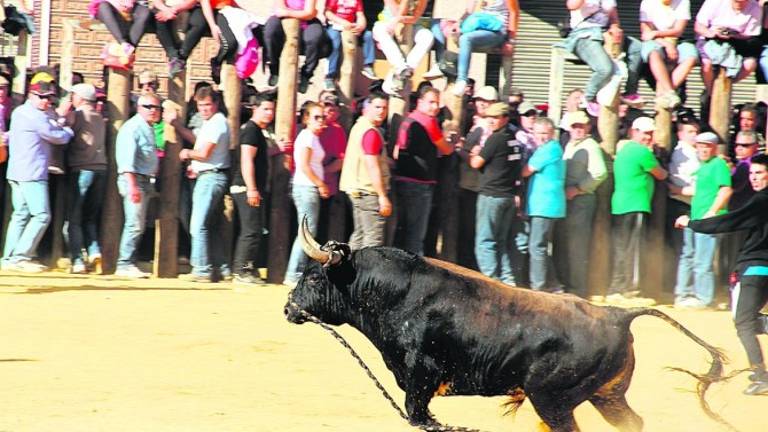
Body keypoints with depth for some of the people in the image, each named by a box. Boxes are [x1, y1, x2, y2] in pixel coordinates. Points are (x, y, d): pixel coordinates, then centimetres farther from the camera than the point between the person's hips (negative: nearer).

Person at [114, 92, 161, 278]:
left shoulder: (148, 129, 20)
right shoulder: (133, 127, -10)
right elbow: (127, 158, -18)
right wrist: (132, 186, -24)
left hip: (146, 180, 10)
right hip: (134, 179, -10)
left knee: (138, 225, 10)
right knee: (135, 224, -13)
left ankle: (127, 264, 13)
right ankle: (125, 264, -12)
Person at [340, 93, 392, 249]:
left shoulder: (359, 126, 14)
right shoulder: (371, 132, -16)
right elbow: (372, 167, -21)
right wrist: (383, 196, -21)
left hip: (357, 189, 10)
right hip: (369, 190, -10)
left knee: (359, 235, 14)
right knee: (373, 238, -11)